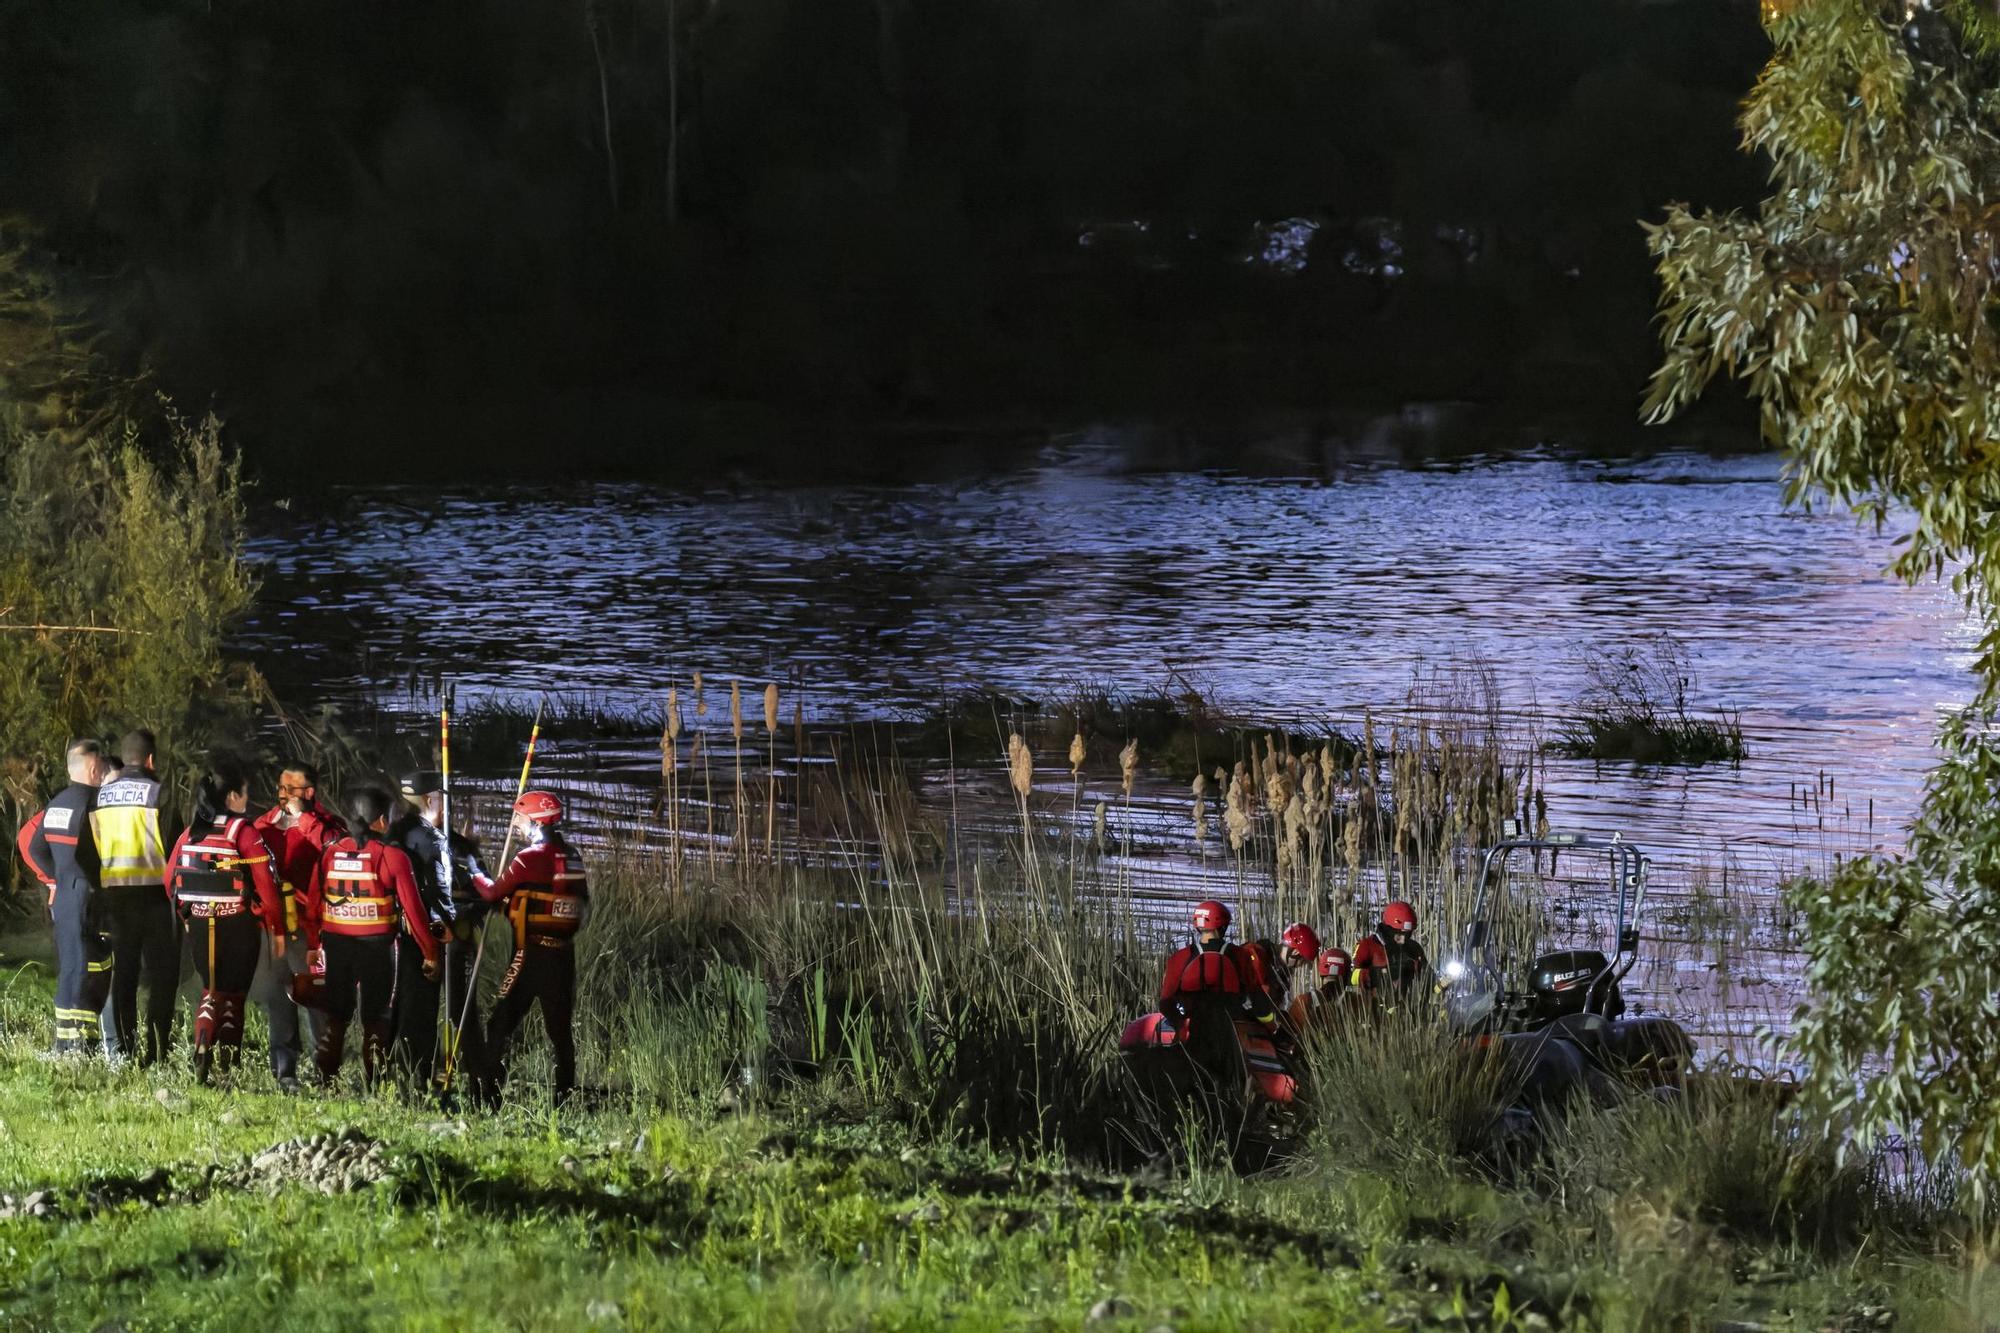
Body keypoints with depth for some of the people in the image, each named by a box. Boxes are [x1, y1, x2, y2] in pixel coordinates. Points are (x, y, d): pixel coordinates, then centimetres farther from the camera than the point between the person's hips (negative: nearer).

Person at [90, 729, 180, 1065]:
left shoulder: (101, 795, 8)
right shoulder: (156, 792, -7)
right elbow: (172, 845, -7)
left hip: (113, 891, 5)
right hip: (153, 891, -5)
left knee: (123, 974, 11)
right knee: (162, 974, 0)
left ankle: (123, 1050, 9)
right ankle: (157, 1049, -7)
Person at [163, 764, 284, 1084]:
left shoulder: (190, 832, 4)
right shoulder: (244, 832, -11)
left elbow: (170, 878, 8)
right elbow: (266, 883, -13)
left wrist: (187, 914, 20)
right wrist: (276, 927, -3)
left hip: (201, 925, 4)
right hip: (240, 925, -4)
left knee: (211, 989, 16)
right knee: (234, 994, 8)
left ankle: (202, 1048, -9)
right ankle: (226, 1066, 7)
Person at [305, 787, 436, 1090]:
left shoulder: (331, 852, 1)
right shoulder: (391, 856, -10)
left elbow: (313, 902, 4)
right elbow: (412, 908, -10)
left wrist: (312, 945, 14)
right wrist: (430, 952, -2)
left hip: (336, 943, 3)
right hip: (377, 947, -3)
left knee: (335, 1017, 14)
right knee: (375, 1020, 5)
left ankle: (326, 1085, 16)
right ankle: (373, 1089, 4)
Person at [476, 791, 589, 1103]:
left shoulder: (530, 858, -13)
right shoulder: (572, 857, 8)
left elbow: (494, 893, -5)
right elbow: (583, 905, 14)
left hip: (532, 953, -6)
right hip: (564, 952, 6)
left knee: (501, 1023, -1)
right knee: (560, 1027, 11)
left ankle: (490, 1092, -6)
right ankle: (565, 1097, 11)